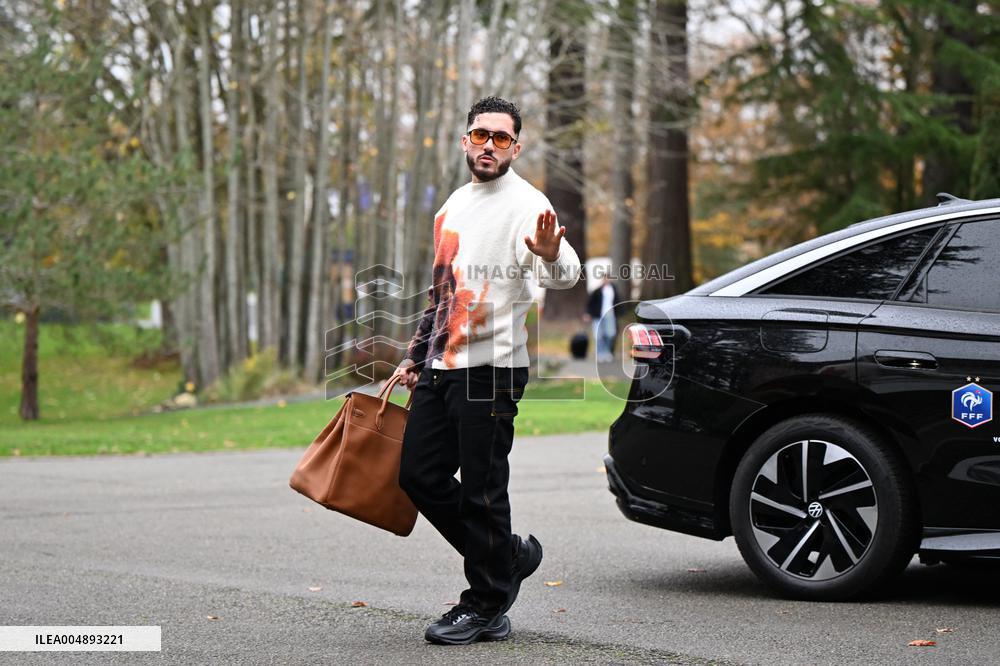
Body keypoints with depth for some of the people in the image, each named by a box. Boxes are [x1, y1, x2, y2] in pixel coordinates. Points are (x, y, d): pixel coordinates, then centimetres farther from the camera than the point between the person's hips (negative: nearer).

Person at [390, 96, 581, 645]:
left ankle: (487, 608, 7)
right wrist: (415, 356, 26)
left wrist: (551, 254, -50)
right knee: (420, 475, 9)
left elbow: (565, 275, -27)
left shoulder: (526, 204, -9)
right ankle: (510, 556, 25)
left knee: (482, 490, -5)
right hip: (440, 368, 8)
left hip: (491, 368, -8)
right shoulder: (455, 204, 17)